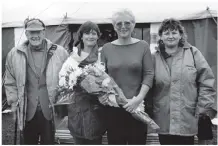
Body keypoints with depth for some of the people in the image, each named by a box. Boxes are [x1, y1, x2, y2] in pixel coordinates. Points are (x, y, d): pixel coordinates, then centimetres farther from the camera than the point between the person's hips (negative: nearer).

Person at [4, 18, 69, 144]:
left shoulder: (60, 52, -1)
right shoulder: (14, 54, 4)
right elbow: (10, 82, 10)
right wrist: (14, 102, 4)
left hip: (52, 111, -1)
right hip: (27, 111, 2)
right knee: (28, 142, 16)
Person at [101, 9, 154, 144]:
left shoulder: (143, 46, 2)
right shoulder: (106, 48, 7)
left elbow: (149, 74, -3)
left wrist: (139, 98, -13)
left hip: (136, 106, -1)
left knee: (138, 141, 6)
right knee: (115, 141, 8)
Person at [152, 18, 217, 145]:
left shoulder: (193, 53, 0)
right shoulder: (154, 58, 5)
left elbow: (207, 81, -1)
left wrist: (204, 109, -6)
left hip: (187, 120, -1)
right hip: (163, 121, 2)